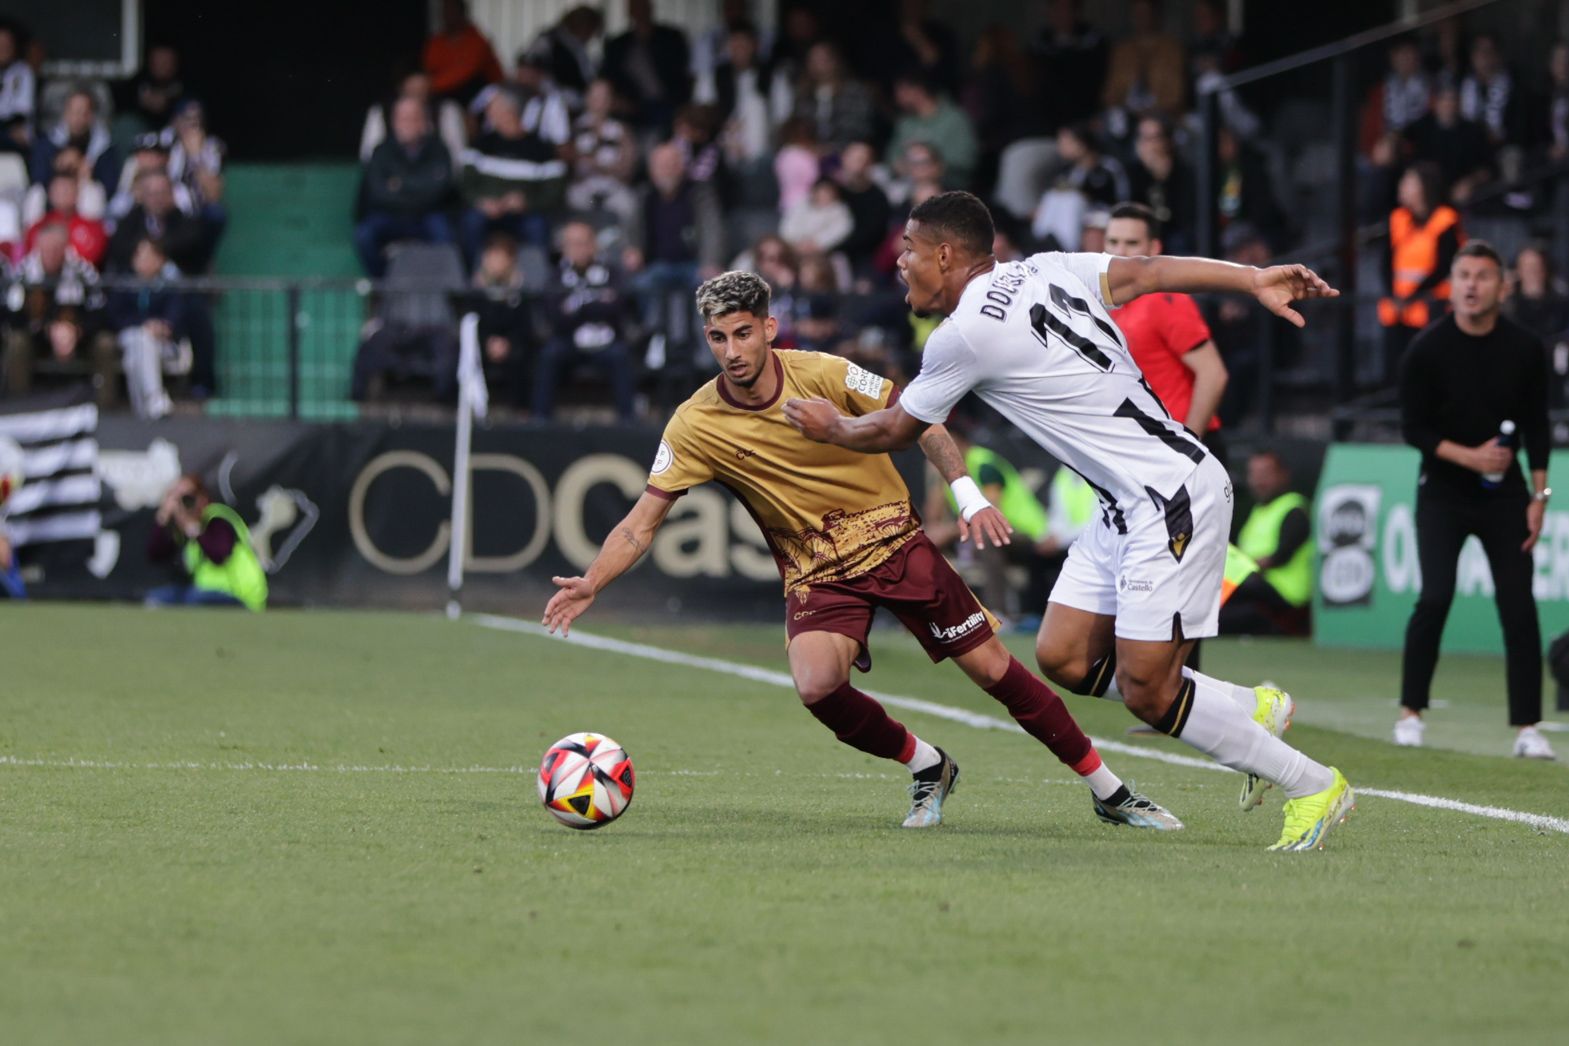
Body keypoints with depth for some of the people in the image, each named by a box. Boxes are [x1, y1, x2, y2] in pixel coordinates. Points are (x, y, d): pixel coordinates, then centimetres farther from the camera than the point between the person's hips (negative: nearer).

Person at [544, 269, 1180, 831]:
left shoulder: (825, 375, -12)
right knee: (816, 686, -27)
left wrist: (968, 495, -15)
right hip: (815, 571, 1)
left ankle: (1108, 791, 11)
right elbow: (642, 523, -6)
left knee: (991, 668, -4)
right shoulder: (694, 426, -10)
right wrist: (591, 583, -21)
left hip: (894, 538, -1)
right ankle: (926, 768, 2)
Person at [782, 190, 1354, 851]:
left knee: (1145, 692, -9)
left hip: (1175, 499, -10)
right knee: (1063, 658, 8)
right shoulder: (1047, 271, 11)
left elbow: (893, 431, 4)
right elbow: (1146, 272, 0)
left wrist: (830, 428, 24)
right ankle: (1252, 709, 16)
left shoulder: (965, 335, -11)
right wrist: (1255, 280, -8)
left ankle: (1313, 787, 1)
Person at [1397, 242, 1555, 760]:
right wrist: (1470, 456, -20)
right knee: (1435, 596, -15)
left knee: (1519, 605, -6)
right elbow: (1414, 428, -8)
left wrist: (1538, 496, -1)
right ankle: (1411, 711, 2)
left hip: (1503, 493, 2)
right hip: (1443, 491, -2)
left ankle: (1527, 727, -1)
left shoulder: (1525, 349, -4)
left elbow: (1536, 427, 4)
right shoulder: (1427, 349, -9)